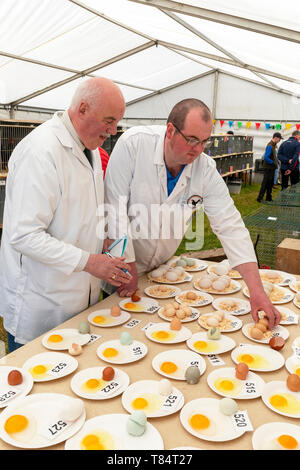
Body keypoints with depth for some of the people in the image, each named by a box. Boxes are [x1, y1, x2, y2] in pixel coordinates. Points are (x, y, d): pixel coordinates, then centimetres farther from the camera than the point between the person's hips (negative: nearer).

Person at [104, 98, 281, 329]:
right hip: (119, 264, -3)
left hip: (160, 267, 3)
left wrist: (257, 291, -22)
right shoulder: (134, 143, -23)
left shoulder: (206, 170, -13)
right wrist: (128, 267, -18)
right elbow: (115, 209, -22)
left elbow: (231, 226, -15)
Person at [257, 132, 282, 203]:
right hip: (268, 168, -10)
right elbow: (266, 157, -26)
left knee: (270, 183, 15)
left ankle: (268, 198, 24)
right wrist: (273, 163, -18)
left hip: (272, 168, 10)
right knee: (265, 183, -6)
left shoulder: (273, 145, 13)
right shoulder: (270, 146, -19)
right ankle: (260, 198, 0)